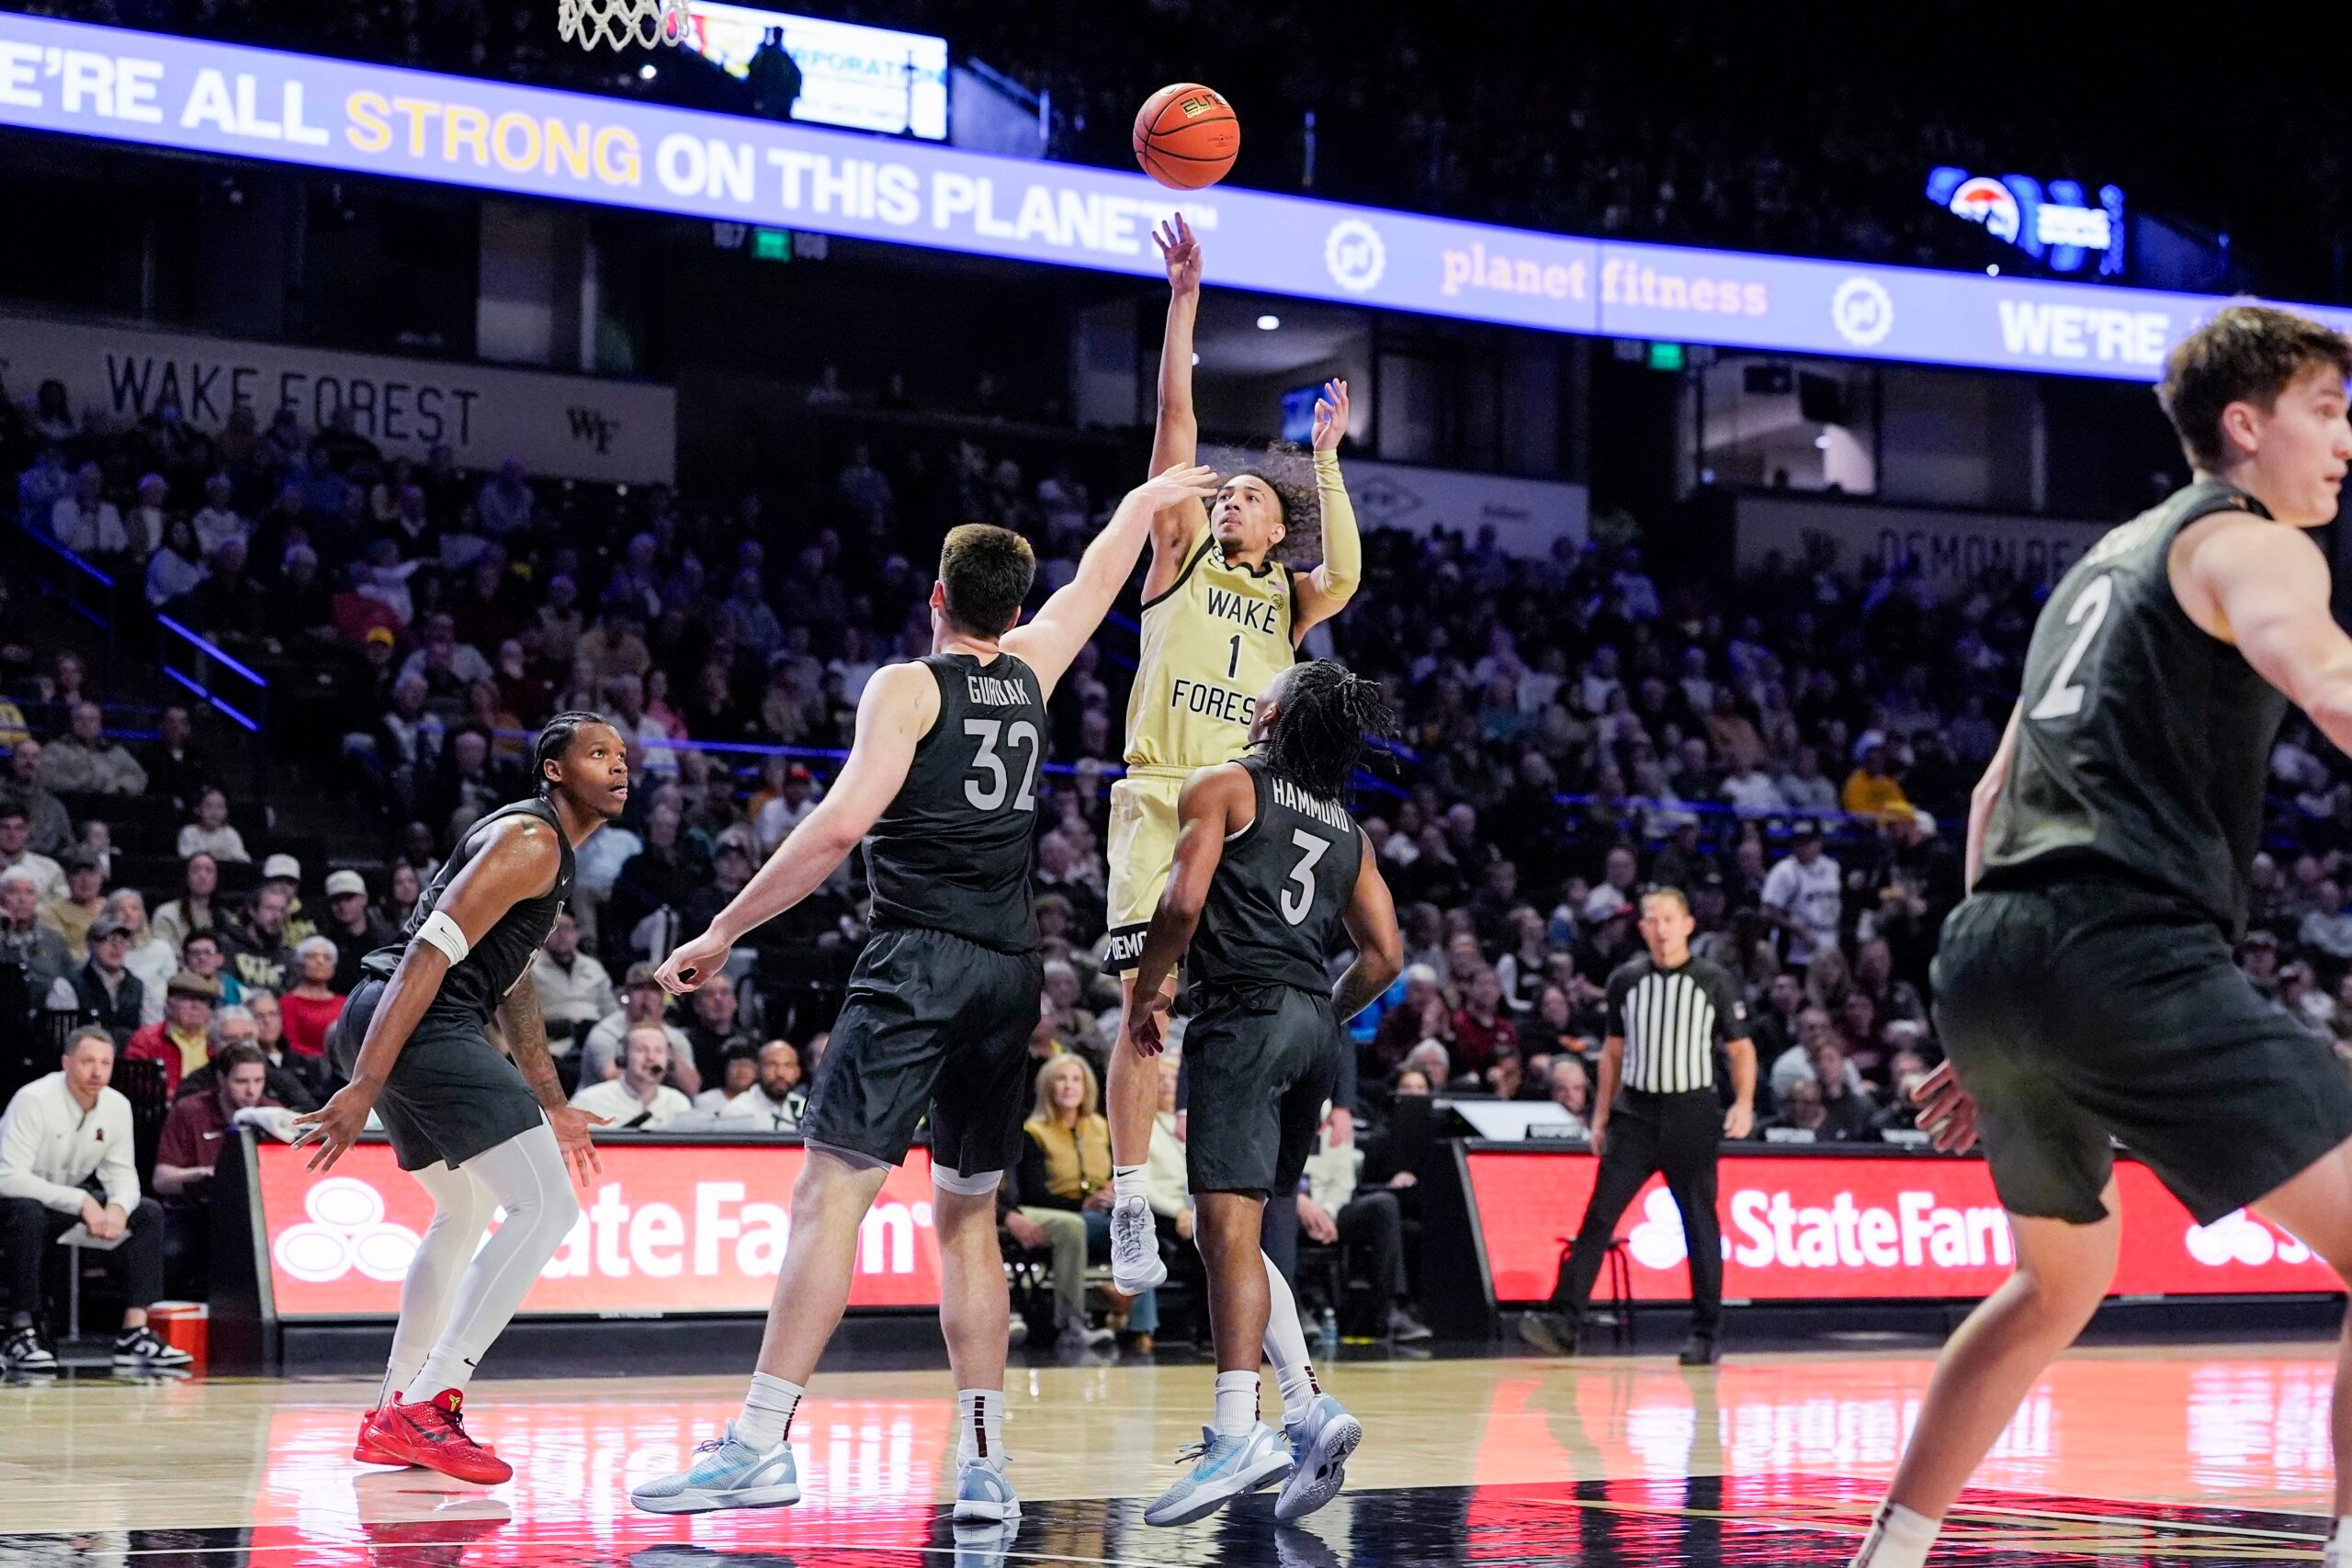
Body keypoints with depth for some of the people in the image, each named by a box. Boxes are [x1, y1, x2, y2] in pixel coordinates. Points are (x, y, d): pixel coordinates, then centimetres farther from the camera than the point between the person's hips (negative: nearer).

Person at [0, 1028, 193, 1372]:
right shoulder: (34, 1101, -24)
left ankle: (135, 1331, -15)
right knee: (28, 1213, -40)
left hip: (71, 1200, 7)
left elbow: (122, 1174, 0)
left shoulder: (117, 1106, -4)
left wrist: (118, 1207, -26)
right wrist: (82, 1202, -36)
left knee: (148, 1213, -9)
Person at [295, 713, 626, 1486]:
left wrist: (551, 1107, 35)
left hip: (381, 1021, 11)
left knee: (465, 1211, 27)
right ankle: (424, 1410, -18)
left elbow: (511, 985, 33)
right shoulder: (529, 842, -9)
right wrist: (364, 1088, -25)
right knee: (545, 1207, -14)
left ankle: (394, 1409, 32)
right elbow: (432, 951, -19)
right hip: (414, 1024, -11)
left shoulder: (549, 853, 24)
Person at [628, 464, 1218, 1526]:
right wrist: (1144, 502, 53)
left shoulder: (909, 687, -2)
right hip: (1010, 972, 6)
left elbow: (842, 823, -13)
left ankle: (761, 1446, -19)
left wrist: (722, 934, -10)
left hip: (919, 959, -6)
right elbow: (1093, 585, 35)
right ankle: (983, 1465, 8)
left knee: (831, 1193, -11)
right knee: (967, 1216, 14)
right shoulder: (1028, 674, 15)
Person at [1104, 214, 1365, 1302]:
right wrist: (1183, 298, -1)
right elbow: (1176, 418, 5)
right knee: (1145, 1002, -9)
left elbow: (1345, 578, -7)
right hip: (1159, 799, -2)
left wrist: (1326, 462, -6)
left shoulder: (1286, 599, 17)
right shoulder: (1183, 556, 13)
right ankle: (1131, 1209, -8)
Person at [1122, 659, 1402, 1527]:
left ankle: (1238, 1432, -27)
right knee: (1229, 1233, 15)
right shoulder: (1347, 829, 23)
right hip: (1316, 1031, 7)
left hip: (1244, 1014, -7)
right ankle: (1308, 1405, 2)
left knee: (1228, 1227, -15)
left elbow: (1182, 903, -8)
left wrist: (1143, 997, 4)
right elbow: (1384, 953, 16)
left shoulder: (1222, 787, 5)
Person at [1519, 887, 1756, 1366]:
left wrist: (1744, 1102, -12)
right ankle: (1563, 1322, -11)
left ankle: (1705, 1335, 9)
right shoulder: (1625, 980, 8)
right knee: (1599, 1215, -7)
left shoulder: (1714, 981, 0)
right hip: (1635, 1111, 2)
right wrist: (1601, 1114, 12)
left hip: (1691, 1113, -2)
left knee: (1700, 1225, 2)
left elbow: (1741, 1048, 3)